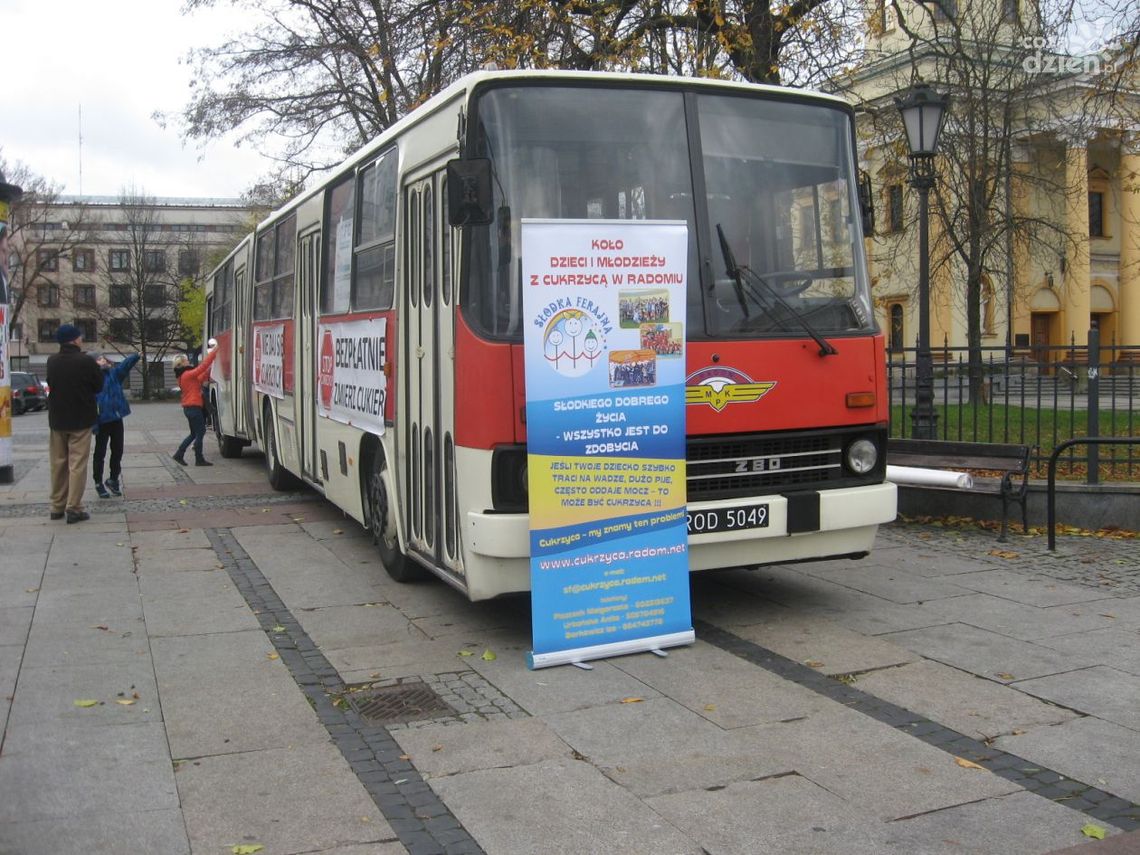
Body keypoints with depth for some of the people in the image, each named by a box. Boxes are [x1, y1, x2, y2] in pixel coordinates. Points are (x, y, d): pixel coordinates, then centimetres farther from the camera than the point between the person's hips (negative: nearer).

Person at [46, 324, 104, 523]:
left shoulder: (52, 361, 0)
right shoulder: (86, 361, -15)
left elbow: (50, 383, 12)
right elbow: (99, 386, -6)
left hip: (57, 419, 5)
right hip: (81, 419, -5)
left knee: (58, 463, 13)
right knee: (77, 464, -2)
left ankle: (57, 507, 19)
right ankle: (73, 508, -5)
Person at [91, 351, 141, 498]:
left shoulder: (115, 373, 6)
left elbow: (127, 363, -9)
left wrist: (137, 355, -29)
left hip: (117, 419, 5)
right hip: (102, 421, -5)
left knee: (117, 451, 13)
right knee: (100, 453, 6)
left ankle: (113, 479, 28)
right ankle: (99, 483, 17)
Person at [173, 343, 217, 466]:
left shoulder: (182, 376, 15)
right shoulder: (188, 374, -13)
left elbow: (200, 378, 20)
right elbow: (203, 366, -17)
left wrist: (210, 368, 12)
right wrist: (214, 351, -13)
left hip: (188, 407, 10)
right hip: (194, 407, -10)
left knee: (194, 433, 17)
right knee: (201, 432, -4)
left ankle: (179, 454, 16)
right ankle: (199, 459, -2)